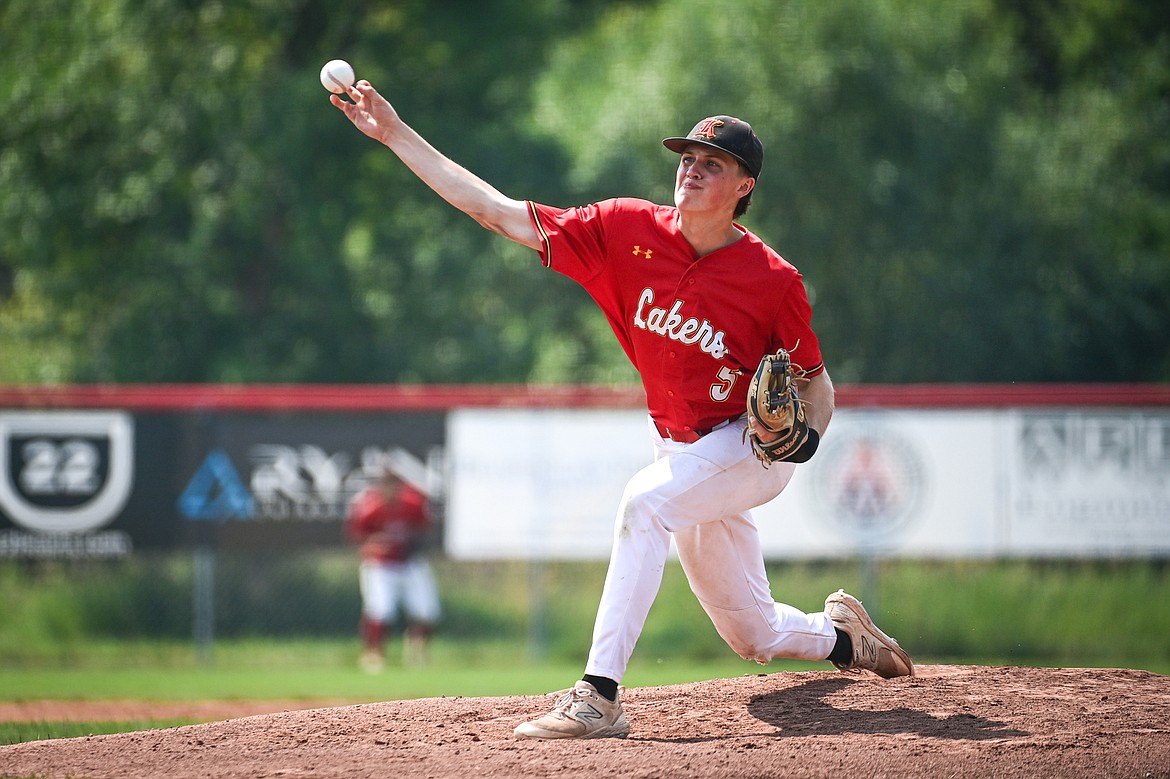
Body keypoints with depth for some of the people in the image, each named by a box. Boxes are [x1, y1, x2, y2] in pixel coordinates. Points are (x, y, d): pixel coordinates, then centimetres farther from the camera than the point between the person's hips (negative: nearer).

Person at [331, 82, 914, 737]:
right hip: (684, 455, 5)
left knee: (646, 500, -34)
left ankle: (599, 697, -37)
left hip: (752, 447, -5)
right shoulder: (628, 231, -10)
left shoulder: (773, 281, -18)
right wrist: (394, 134, -17)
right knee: (755, 636, 15)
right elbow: (496, 211, -11)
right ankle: (846, 639, 50)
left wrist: (807, 436, -27)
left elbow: (816, 380, -4)